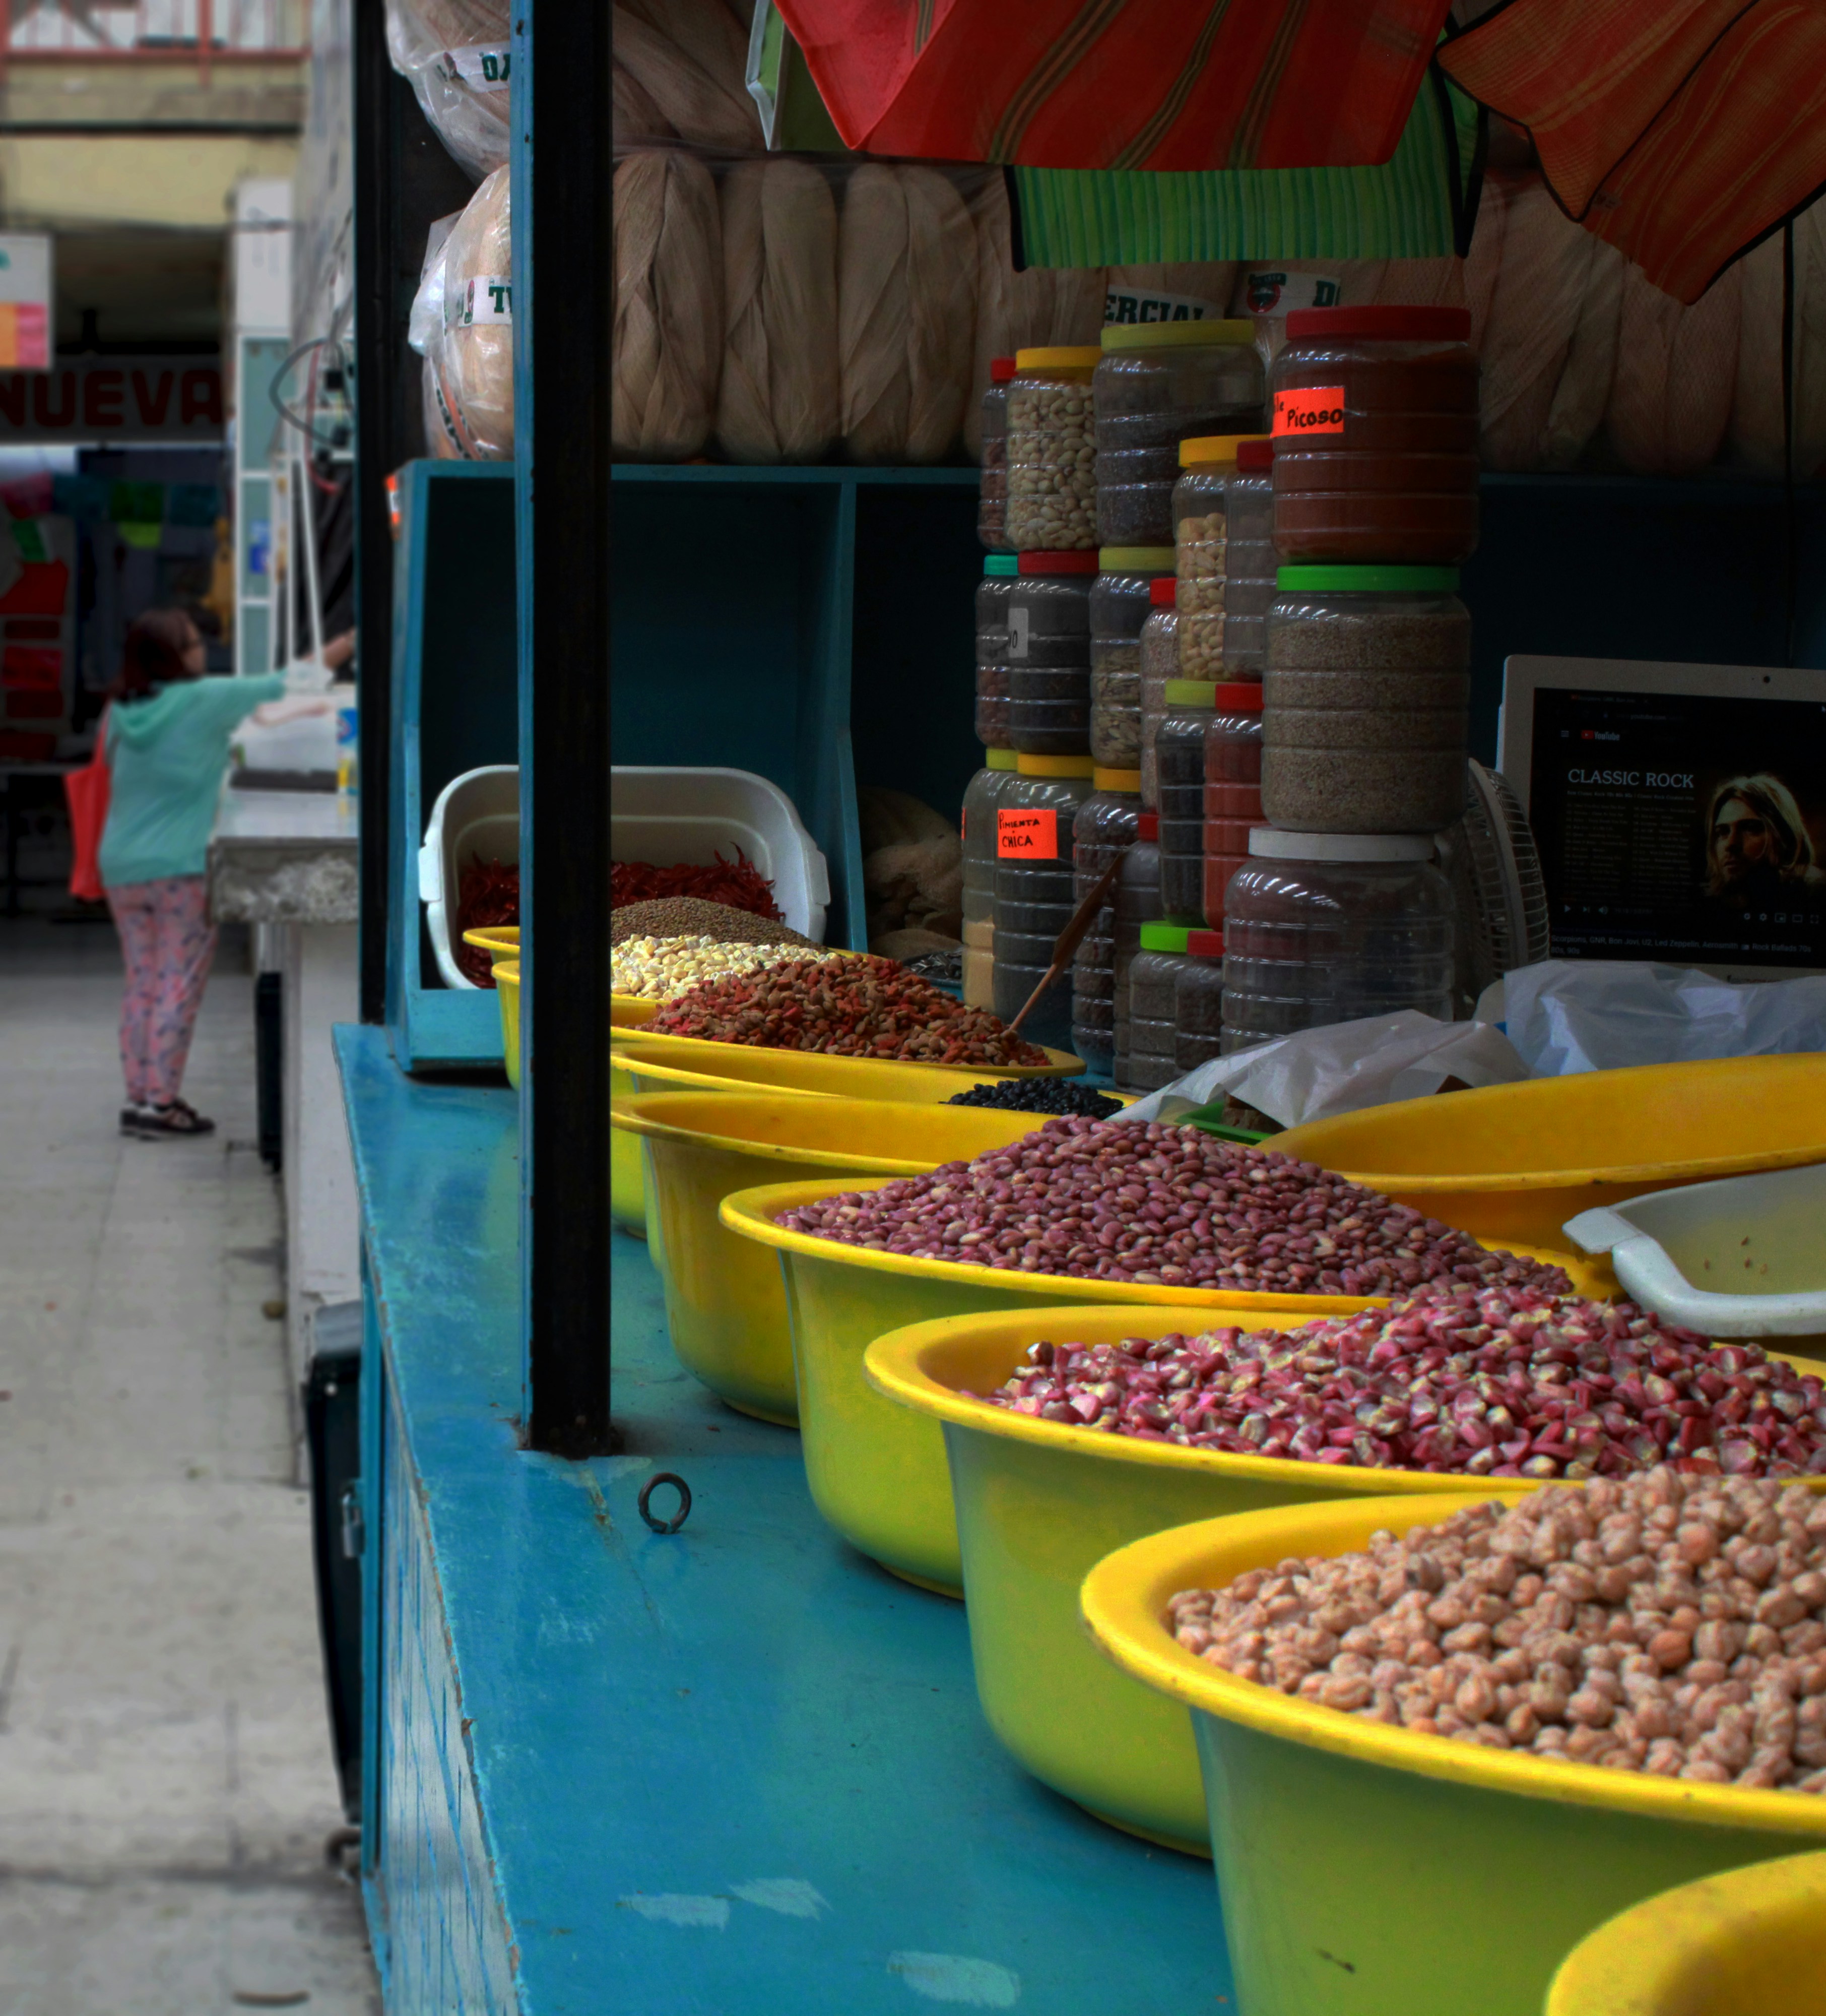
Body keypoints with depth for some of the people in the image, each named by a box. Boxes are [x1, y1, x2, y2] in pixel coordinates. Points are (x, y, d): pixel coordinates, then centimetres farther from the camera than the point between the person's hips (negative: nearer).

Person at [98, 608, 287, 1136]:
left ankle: (138, 1095, 12)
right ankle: (160, 1101, -4)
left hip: (121, 868, 6)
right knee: (178, 988, -2)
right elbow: (285, 685, -2)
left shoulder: (122, 710, 5)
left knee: (141, 986, 11)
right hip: (183, 868, -6)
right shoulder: (205, 701, -10)